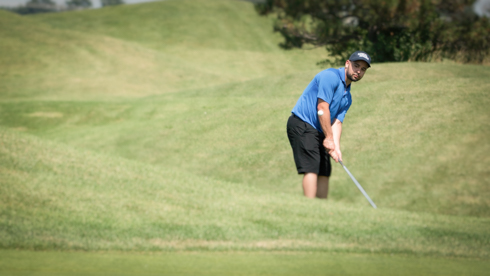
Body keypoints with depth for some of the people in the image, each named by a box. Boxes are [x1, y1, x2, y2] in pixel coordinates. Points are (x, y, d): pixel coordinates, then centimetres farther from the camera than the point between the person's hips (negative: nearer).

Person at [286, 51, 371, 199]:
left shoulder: (347, 97, 16)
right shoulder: (330, 76, -11)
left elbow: (337, 122, 7)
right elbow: (322, 108, -17)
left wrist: (336, 147, -10)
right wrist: (329, 138, -15)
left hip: (318, 131, 10)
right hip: (302, 125, -10)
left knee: (324, 172, 8)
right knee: (311, 169, -17)